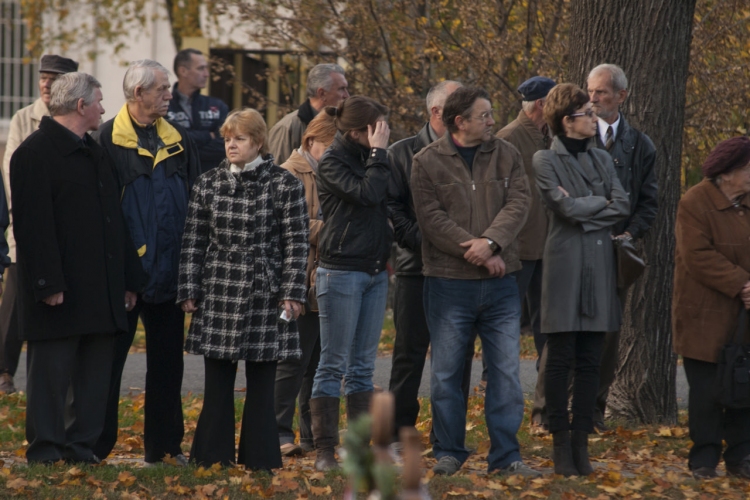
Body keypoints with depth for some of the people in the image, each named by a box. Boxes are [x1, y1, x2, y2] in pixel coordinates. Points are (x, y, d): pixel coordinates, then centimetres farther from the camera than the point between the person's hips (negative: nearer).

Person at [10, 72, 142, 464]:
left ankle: (82, 444, 14)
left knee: (95, 374, 8)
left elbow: (115, 221, 20)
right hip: (60, 293, -8)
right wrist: (49, 284, -21)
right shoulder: (35, 153, -9)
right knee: (52, 371, -3)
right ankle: (45, 450, 2)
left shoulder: (96, 155, 19)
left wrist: (128, 279, 15)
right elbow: (33, 225, -15)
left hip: (100, 294, 8)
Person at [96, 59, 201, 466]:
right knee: (109, 357, -1)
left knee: (167, 360, 10)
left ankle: (164, 446, 17)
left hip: (168, 273, 6)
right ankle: (95, 444, 4)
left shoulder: (177, 140, 11)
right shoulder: (109, 138, -6)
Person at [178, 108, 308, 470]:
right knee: (217, 379, 3)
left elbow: (296, 242, -1)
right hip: (218, 293, 2)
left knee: (261, 381, 2)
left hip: (265, 294, -2)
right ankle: (212, 456, 10)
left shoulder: (284, 184, -1)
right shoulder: (208, 184, 7)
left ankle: (258, 457, 9)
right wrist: (188, 290, 3)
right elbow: (193, 241, 8)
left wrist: (292, 293, -7)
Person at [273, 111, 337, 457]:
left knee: (319, 363, 10)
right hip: (304, 283, -8)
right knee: (295, 362, -5)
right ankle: (280, 433, 1)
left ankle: (313, 435, 15)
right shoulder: (291, 175, -7)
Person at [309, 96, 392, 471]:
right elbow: (367, 194, -24)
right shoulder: (332, 162, -10)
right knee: (334, 364, -4)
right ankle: (324, 450, -1)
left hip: (375, 271, 7)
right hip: (341, 271, -7)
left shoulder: (368, 158, 12)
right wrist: (379, 153, -16)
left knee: (363, 366, 9)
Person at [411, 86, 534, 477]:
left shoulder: (505, 156, 8)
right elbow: (432, 218, -10)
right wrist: (479, 254, -15)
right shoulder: (427, 162, -1)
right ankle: (449, 452, 14)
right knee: (445, 372, 3)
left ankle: (505, 455, 8)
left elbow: (518, 204, -4)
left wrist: (490, 242, -20)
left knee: (506, 371, 2)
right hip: (449, 281, -2)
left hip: (500, 282, 3)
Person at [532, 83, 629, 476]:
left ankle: (581, 441, 7)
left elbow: (623, 207, 3)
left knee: (590, 361, 3)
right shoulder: (545, 161, -1)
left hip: (599, 267, 5)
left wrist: (583, 208, -7)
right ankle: (561, 443, 2)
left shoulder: (601, 159, 15)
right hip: (564, 266, -5)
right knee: (561, 359, -3)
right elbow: (566, 207, -13)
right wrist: (602, 202, 1)